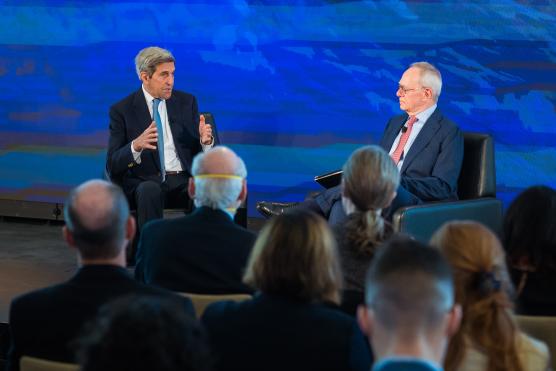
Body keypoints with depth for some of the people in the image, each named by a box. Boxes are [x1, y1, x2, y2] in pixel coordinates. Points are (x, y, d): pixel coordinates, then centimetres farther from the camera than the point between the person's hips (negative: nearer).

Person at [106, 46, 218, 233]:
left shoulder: (187, 102, 13)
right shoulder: (122, 110, 4)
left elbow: (202, 154, 12)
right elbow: (113, 165, -3)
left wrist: (206, 140, -13)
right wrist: (136, 146, -24)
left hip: (185, 182, 2)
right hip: (145, 182, -2)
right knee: (150, 190, -38)